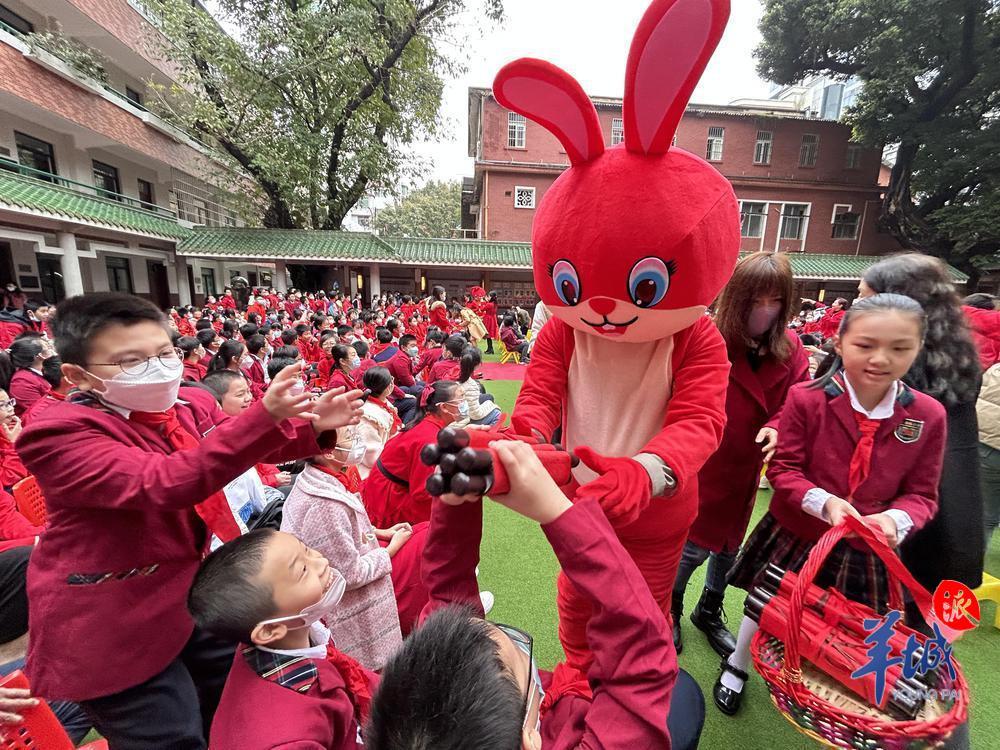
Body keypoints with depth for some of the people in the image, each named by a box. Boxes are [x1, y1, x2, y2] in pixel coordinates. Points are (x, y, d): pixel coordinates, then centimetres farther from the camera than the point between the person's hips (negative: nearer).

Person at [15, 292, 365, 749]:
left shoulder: (192, 404, -2)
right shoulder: (61, 434, -23)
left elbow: (249, 447, 6)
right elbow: (164, 483, -38)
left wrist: (312, 426, -15)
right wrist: (264, 415, -48)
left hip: (199, 589, 7)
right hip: (116, 625, -6)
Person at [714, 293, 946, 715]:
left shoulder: (928, 416, -9)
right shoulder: (805, 398, -20)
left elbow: (922, 494, -4)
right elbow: (783, 470, -15)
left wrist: (895, 519, -24)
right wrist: (824, 502, -30)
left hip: (864, 552, 3)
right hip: (794, 538, -2)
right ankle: (735, 668, 47)